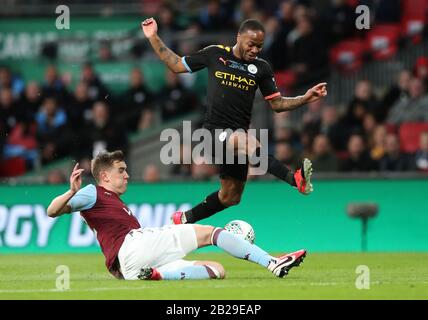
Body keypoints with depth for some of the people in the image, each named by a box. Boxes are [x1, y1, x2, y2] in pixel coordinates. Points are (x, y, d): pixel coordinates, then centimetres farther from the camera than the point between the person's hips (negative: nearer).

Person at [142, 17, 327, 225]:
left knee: (230, 196, 10)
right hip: (215, 130, -5)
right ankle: (295, 179, -52)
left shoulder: (261, 68, 9)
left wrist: (305, 98, -4)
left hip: (239, 137, 5)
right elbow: (177, 65, 13)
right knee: (249, 143, -37)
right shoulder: (215, 54, 3)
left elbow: (277, 104, 10)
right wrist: (154, 38, 7)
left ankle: (185, 219, 30)